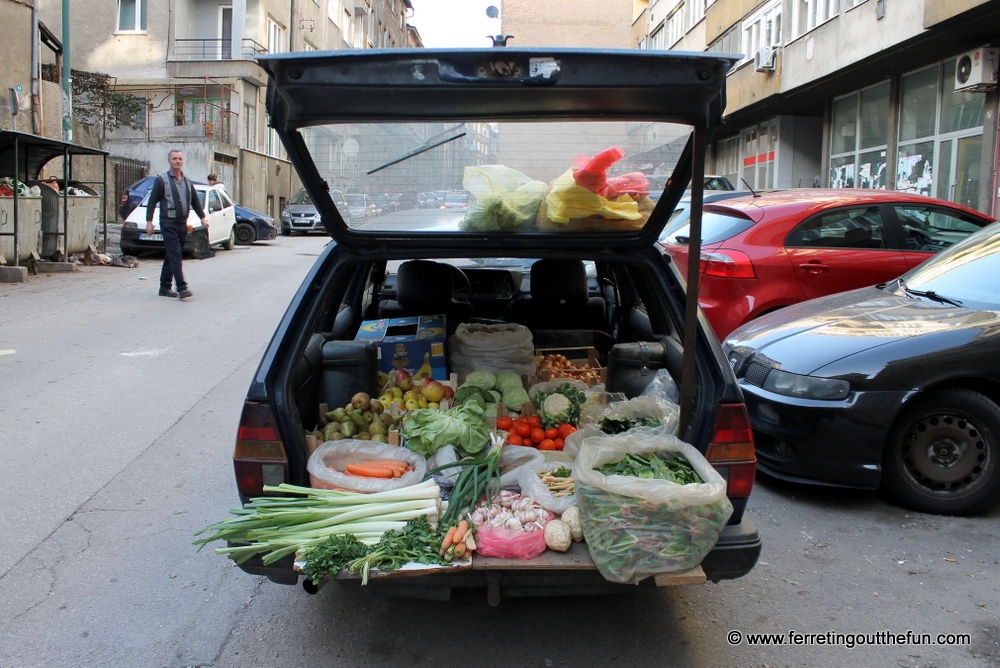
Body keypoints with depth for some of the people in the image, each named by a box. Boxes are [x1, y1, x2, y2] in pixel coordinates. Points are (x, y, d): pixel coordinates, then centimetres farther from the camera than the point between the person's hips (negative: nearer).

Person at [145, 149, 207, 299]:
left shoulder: (187, 181, 15)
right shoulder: (162, 180, -3)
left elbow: (195, 201, 21)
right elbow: (152, 202, -4)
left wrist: (203, 217, 11)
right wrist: (149, 221, -10)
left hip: (182, 224, 6)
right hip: (168, 223, -6)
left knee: (171, 256, 11)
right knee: (175, 256, -13)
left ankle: (164, 287, 17)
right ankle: (181, 287, -19)